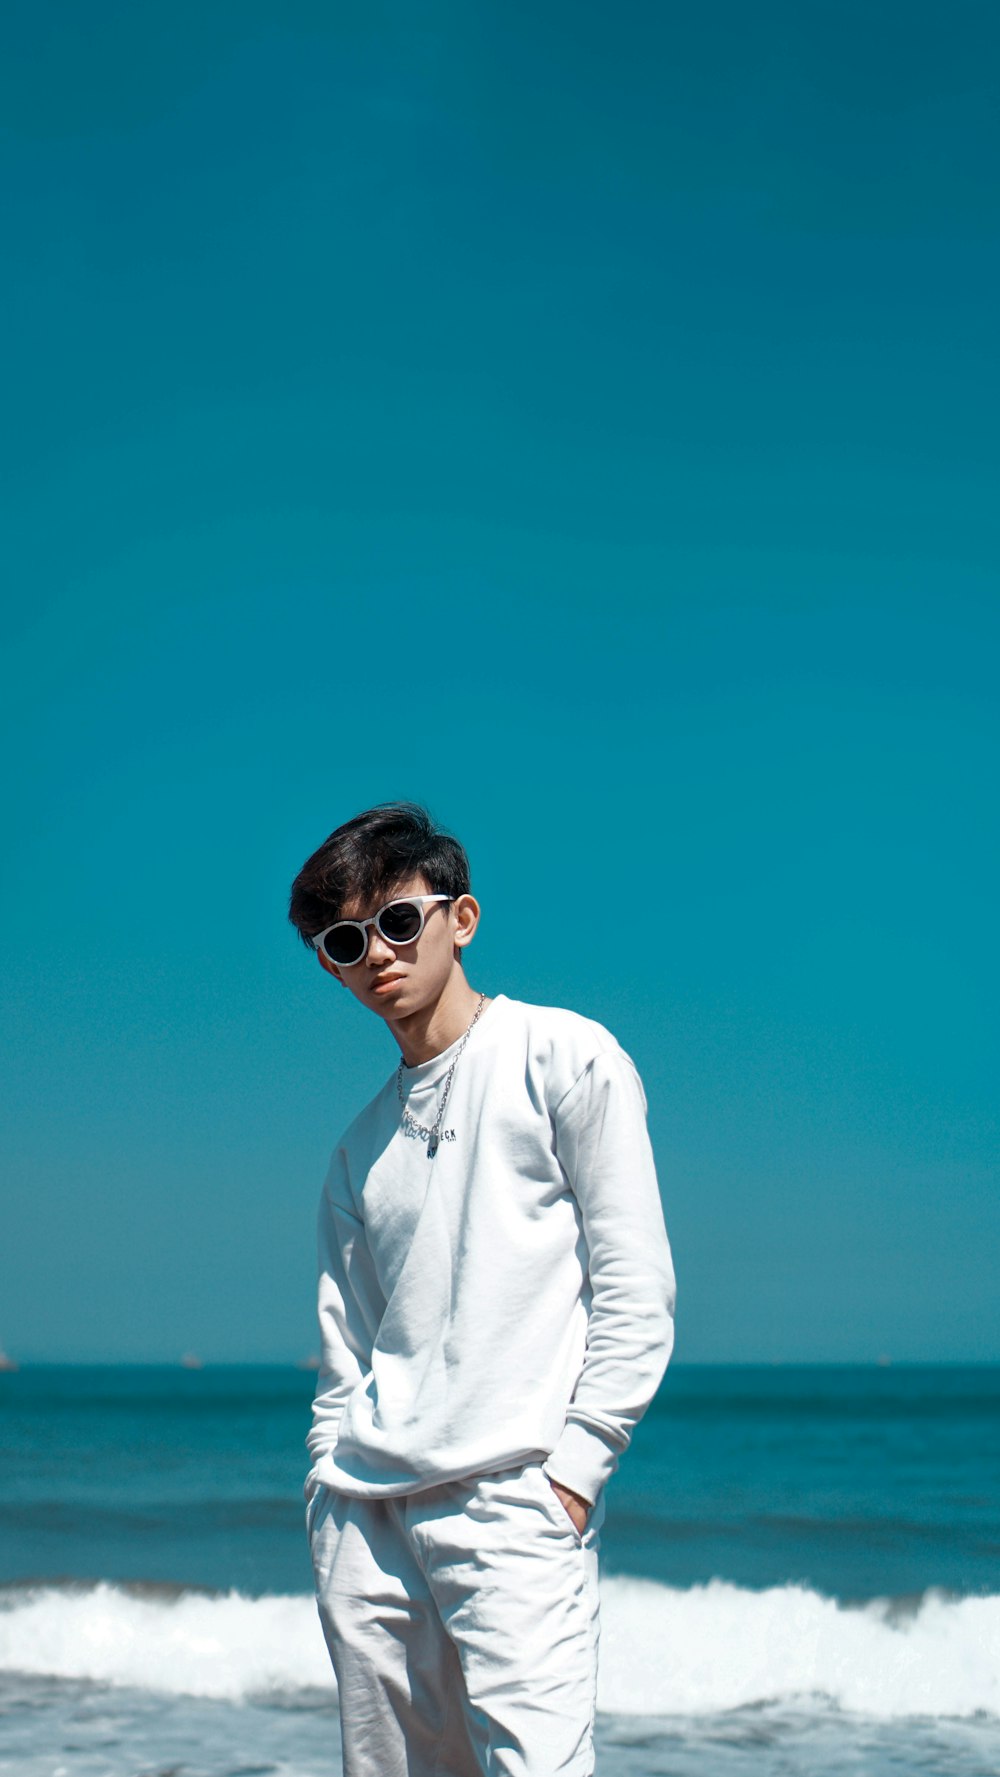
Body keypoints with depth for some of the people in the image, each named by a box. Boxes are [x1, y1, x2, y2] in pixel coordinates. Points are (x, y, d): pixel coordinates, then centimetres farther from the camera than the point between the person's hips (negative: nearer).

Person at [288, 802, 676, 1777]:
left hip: (512, 1500, -6)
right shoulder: (359, 1145, 21)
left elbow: (635, 1291, -3)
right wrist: (330, 1483, 8)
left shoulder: (562, 1057, 3)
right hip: (366, 1513, 6)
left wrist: (573, 1469, -10)